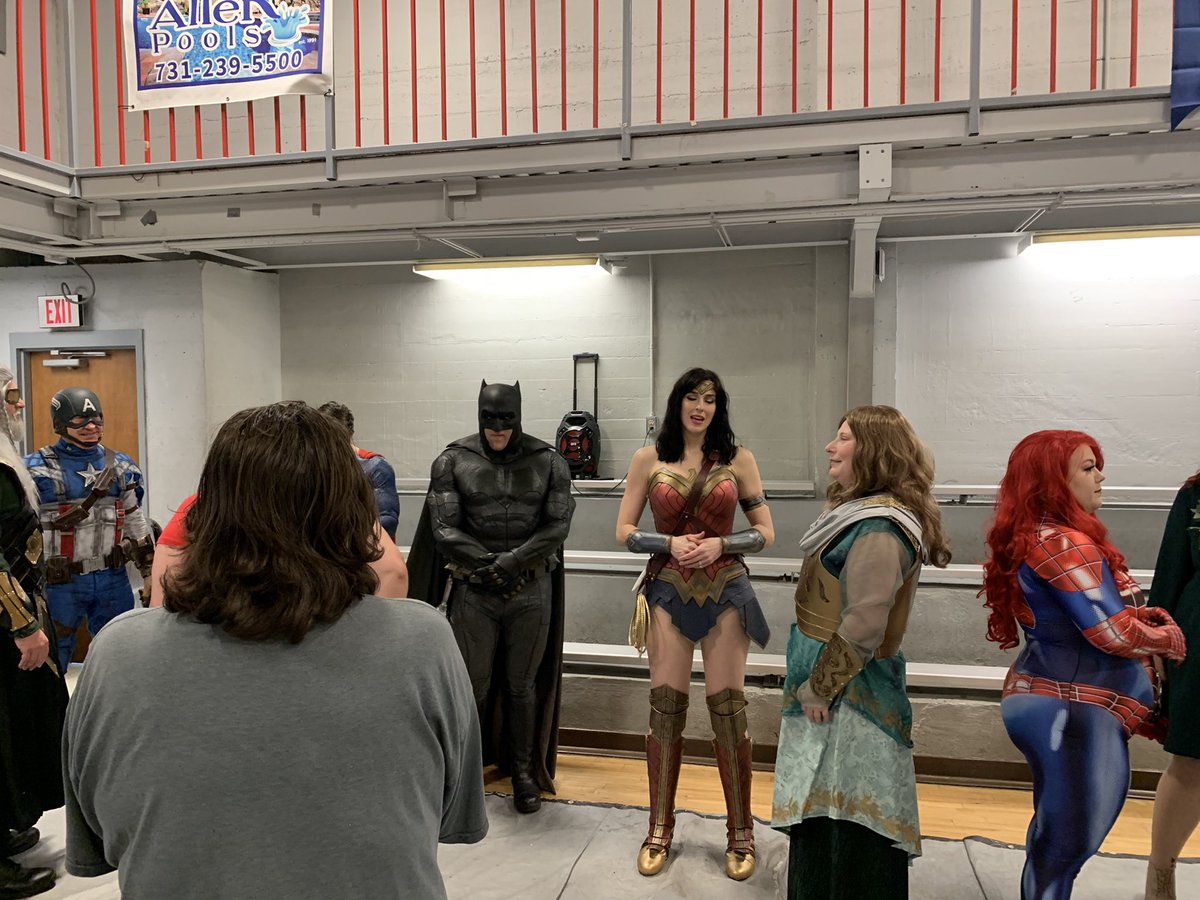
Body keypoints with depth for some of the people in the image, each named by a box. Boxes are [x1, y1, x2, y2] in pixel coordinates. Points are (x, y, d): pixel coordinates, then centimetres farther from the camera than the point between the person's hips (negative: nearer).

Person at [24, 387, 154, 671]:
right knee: (53, 658, 9)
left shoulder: (120, 466, 7)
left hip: (113, 579, 4)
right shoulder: (38, 469, -8)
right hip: (61, 583, -4)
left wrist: (151, 574, 13)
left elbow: (136, 524, 13)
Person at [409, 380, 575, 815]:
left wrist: (513, 560, -16)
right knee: (474, 687, 8)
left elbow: (558, 525, -6)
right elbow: (444, 528, -6)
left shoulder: (548, 462, -2)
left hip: (532, 590, 1)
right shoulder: (453, 461, -3)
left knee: (522, 685, 12)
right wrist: (488, 562, -15)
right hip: (474, 591, 0)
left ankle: (524, 772, 29)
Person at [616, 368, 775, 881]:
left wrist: (719, 544, -13)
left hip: (724, 592, 0)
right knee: (665, 706, 4)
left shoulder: (737, 459, 1)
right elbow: (625, 531, 3)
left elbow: (765, 533, 3)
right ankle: (659, 830, 21)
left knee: (727, 707, 2)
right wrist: (670, 543, -13)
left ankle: (740, 834, 19)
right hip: (669, 592, 1)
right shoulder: (649, 459, 2)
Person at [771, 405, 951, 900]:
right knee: (823, 813, 19)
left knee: (846, 819, 1)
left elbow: (864, 624, -25)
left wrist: (818, 688, -17)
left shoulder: (878, 527, -21)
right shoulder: (863, 512, 12)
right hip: (836, 690, 10)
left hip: (851, 695, -10)